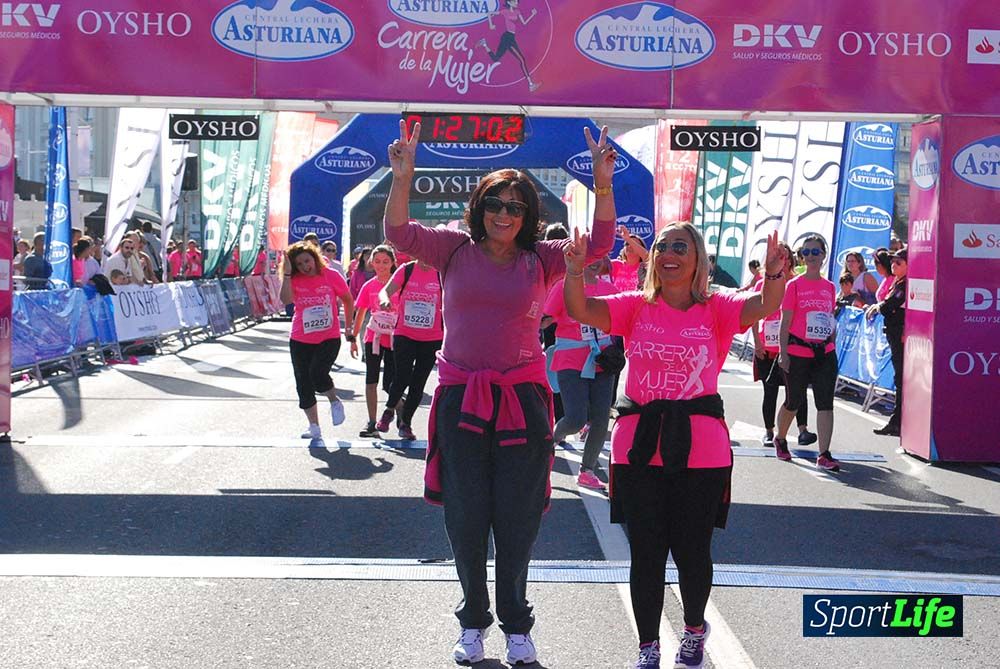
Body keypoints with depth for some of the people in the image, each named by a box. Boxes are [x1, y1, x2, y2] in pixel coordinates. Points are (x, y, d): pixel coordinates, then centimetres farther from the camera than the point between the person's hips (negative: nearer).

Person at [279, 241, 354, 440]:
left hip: (329, 338, -3)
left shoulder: (331, 276, -7)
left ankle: (335, 402, 9)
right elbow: (286, 300, -24)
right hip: (300, 340, 3)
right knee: (303, 384, 3)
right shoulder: (294, 280, -3)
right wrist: (287, 274, -26)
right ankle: (314, 427, 16)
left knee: (317, 374, -23)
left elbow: (348, 300, 7)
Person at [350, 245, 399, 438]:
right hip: (373, 338, 3)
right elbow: (360, 313, 10)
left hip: (394, 339, -3)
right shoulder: (369, 286, 3)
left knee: (390, 384, -3)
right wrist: (353, 339, 9)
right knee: (371, 381, 2)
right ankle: (372, 423, 8)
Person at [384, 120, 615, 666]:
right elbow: (399, 233, -9)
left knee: (517, 520, 6)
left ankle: (516, 625, 22)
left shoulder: (539, 260, 3)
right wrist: (402, 177, -22)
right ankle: (473, 621, 25)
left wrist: (602, 186, -20)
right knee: (465, 519, 8)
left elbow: (598, 245, -7)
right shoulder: (454, 250, 2)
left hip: (521, 400, 0)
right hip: (461, 400, 0)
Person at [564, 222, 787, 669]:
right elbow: (580, 310, -8)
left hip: (700, 450, -1)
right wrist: (575, 270, -26)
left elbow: (765, 306, -16)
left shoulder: (716, 309, 1)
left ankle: (695, 628, 39)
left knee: (691, 551, 9)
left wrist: (774, 273, -36)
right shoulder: (636, 307, 5)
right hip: (639, 446, 1)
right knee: (645, 553, 7)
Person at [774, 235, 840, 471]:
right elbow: (785, 322, -6)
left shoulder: (830, 287, 8)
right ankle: (780, 440, 37)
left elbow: (831, 321, 16)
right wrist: (783, 353, -10)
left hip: (825, 354, 3)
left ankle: (824, 455, -7)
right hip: (798, 353, -3)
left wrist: (832, 347, 12)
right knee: (793, 402, 11)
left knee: (825, 403, -7)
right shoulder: (795, 285, -4)